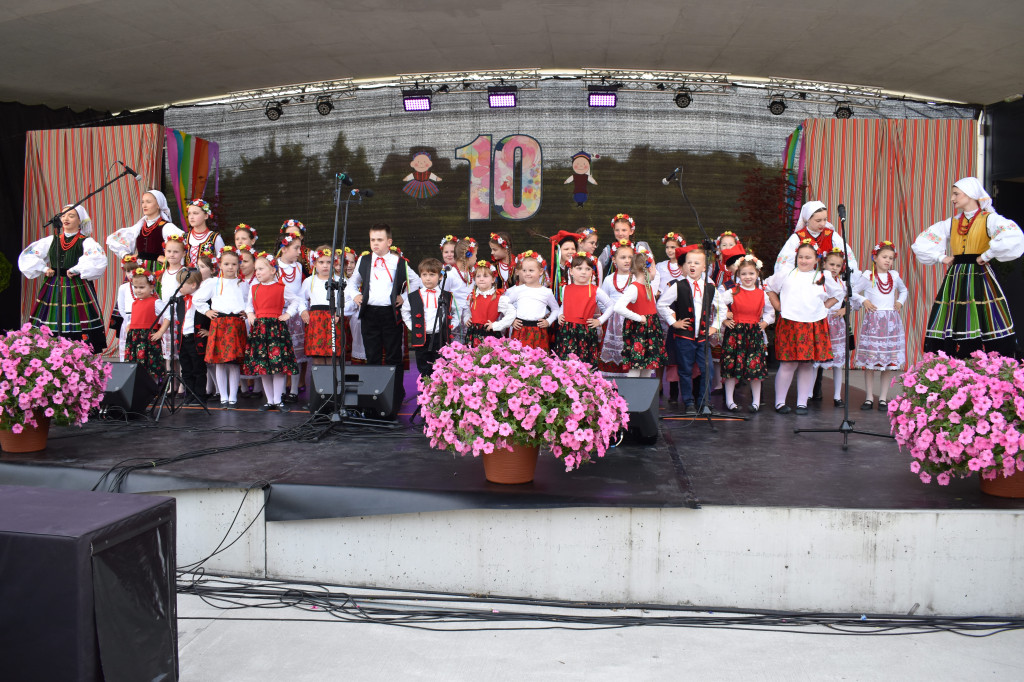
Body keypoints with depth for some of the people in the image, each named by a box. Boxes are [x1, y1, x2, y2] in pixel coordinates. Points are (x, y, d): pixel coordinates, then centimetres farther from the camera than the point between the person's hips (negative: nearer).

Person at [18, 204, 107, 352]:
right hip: (53, 288, 4)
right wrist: (44, 269, 4)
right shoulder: (51, 240, 14)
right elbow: (27, 256, 16)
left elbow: (98, 260, -20)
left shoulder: (86, 242, -1)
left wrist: (76, 270, -17)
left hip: (77, 289, -4)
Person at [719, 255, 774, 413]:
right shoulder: (732, 292, -1)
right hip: (735, 333, -2)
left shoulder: (762, 294, 8)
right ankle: (729, 401, 10)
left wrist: (765, 322, 8)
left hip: (755, 334, 2)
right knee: (731, 367, -1)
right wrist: (724, 320, -4)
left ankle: (756, 401, 14)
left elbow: (770, 311, 23)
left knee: (756, 368, 2)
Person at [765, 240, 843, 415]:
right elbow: (769, 287, 15)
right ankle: (779, 402, 6)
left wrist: (824, 307, 11)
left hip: (814, 326, 3)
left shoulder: (823, 278, 10)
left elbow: (838, 294, 24)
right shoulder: (786, 274, 4)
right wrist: (778, 306, 6)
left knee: (808, 364, 5)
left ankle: (802, 403, 13)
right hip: (789, 325, -2)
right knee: (788, 364, -4)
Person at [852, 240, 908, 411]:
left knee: (889, 361, 1)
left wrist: (900, 302, 13)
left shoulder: (895, 276, 11)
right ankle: (869, 397, 8)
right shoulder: (867, 276, 0)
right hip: (872, 321, -3)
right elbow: (852, 292, 5)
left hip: (891, 321, 3)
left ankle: (883, 398, 8)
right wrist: (863, 301, -9)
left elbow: (903, 290, 30)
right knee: (869, 361, -2)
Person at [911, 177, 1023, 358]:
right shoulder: (952, 222, 14)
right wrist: (941, 258, 8)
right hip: (955, 280, 5)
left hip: (979, 279, -5)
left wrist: (986, 256, -14)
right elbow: (921, 243, 19)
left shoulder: (989, 219, -1)